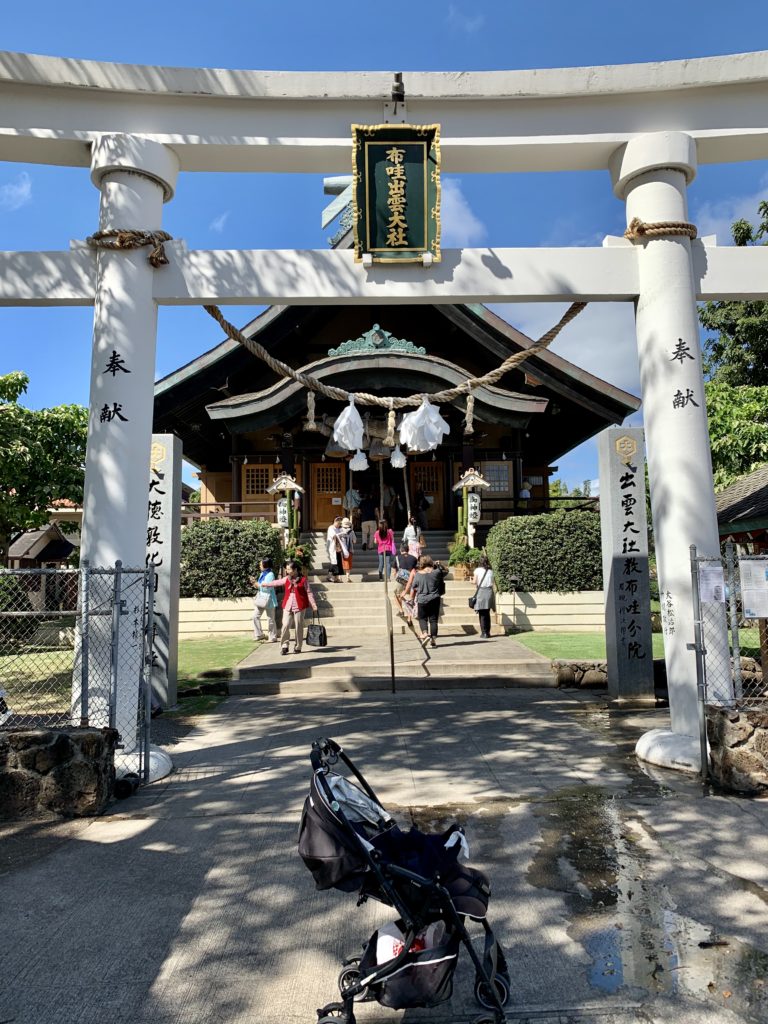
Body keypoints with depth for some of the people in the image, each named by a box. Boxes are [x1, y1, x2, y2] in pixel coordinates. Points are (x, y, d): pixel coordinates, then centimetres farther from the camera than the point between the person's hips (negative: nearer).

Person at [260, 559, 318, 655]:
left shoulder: (303, 579, -3)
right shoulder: (286, 579, 10)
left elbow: (309, 593, -2)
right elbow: (276, 582, 26)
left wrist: (313, 605, -6)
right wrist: (266, 584, 37)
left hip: (299, 606, -4)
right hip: (287, 606, 4)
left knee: (298, 627, 1)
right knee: (285, 626, -4)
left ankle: (297, 647, 13)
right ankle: (284, 646, 7)